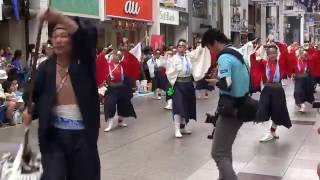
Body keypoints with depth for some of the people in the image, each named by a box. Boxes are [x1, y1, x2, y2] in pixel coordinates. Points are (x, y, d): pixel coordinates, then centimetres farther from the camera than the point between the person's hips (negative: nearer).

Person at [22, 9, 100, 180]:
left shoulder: (83, 61, -4)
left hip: (83, 135, 0)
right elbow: (36, 97, 5)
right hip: (54, 135, 1)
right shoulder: (45, 67, 2)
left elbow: (89, 35, -21)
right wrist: (30, 111, -18)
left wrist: (58, 17, -31)